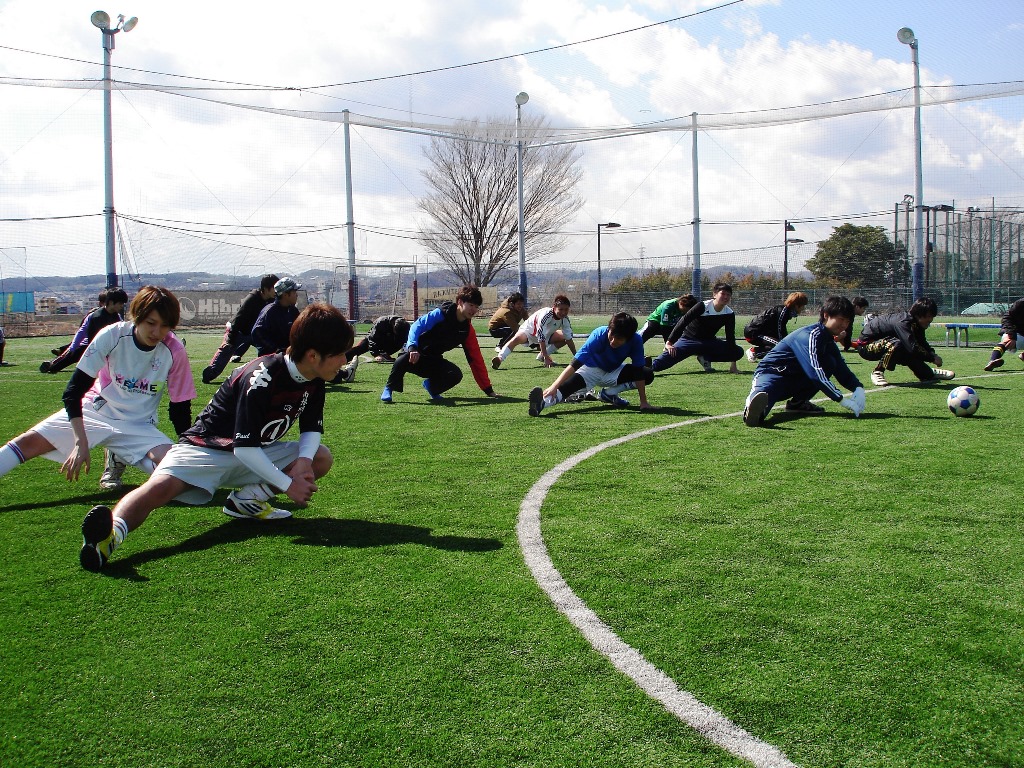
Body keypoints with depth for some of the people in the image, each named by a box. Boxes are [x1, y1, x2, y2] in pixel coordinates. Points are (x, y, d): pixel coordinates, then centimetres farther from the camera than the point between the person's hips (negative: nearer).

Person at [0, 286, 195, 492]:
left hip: (139, 427, 1)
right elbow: (73, 392, -16)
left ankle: (118, 457, 2)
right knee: (30, 441, -18)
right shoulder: (112, 336, -18)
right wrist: (81, 442, -24)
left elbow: (180, 407, -2)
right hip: (97, 411, 0)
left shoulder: (174, 351, -15)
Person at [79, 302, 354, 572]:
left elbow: (311, 429, 7)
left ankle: (248, 498, -10)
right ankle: (112, 534, -60)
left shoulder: (313, 382, -3)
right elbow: (244, 449, -27)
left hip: (258, 451, 8)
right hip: (208, 447, -8)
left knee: (322, 458, -6)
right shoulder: (262, 379, -27)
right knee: (161, 486, -35)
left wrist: (303, 460, -15)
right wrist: (287, 484, -23)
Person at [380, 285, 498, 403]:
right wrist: (412, 348, -45)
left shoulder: (467, 330, 0)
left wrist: (488, 390, -3)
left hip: (433, 361, 5)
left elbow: (476, 359, 1)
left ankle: (431, 386, 6)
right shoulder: (440, 314, -15)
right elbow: (417, 326, -25)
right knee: (404, 360, -41)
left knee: (456, 375, -25)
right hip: (415, 353, -4)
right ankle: (389, 388, -13)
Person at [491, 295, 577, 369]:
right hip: (529, 329, -8)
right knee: (517, 339, -37)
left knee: (564, 338, -4)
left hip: (546, 333, 8)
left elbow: (569, 338, -8)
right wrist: (546, 358, -40)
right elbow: (541, 338, -38)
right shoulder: (546, 315, -37)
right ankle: (500, 358, -56)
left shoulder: (565, 319, -18)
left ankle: (542, 355, 1)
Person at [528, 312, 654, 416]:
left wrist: (643, 402, -24)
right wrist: (554, 386, -51)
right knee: (573, 382, -34)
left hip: (614, 371, 4)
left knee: (648, 375, -15)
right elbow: (575, 364, -41)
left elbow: (639, 372, -20)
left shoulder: (636, 341, -27)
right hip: (592, 369, -4)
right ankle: (542, 402, -59)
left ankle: (609, 394, -6)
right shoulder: (599, 335, -34)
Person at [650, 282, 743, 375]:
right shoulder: (703, 306, -21)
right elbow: (683, 322, -23)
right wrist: (670, 342, -31)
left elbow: (730, 336, -7)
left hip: (709, 342, 5)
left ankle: (705, 359, -4)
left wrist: (733, 364, -12)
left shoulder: (729, 314, -9)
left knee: (738, 352, -12)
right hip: (689, 339, -5)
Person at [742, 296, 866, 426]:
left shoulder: (829, 341, 11)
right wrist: (842, 400, -30)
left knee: (831, 363, -5)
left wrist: (858, 388, -10)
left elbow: (843, 372, 13)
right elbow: (815, 371, -29)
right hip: (772, 373, -9)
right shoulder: (810, 335, -18)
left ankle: (798, 403, -2)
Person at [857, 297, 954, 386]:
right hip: (866, 346, -9)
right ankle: (877, 372, -21)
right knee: (896, 344, -33)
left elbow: (923, 344, 11)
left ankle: (928, 373, 33)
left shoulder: (916, 324, -1)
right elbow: (913, 347, -39)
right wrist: (932, 358, -29)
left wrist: (933, 354, -9)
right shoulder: (903, 322, -31)